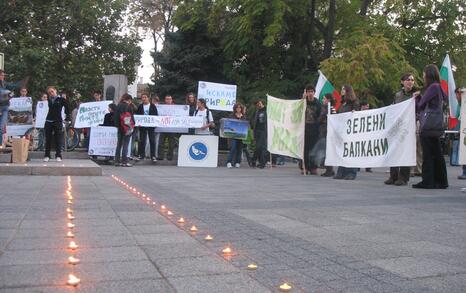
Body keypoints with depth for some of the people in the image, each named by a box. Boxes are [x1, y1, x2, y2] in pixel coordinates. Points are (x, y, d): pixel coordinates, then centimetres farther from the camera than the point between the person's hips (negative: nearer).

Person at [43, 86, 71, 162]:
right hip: (48, 121, 3)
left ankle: (58, 156, 6)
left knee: (58, 139, -1)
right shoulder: (48, 100, 10)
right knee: (48, 139, 5)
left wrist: (68, 117, -3)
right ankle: (47, 155, 11)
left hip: (58, 121, -3)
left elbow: (67, 108, 2)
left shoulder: (61, 99, 0)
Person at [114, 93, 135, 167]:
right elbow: (131, 118, -9)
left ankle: (117, 161, 13)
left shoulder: (118, 106, 6)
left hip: (120, 128, 6)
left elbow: (115, 118, 9)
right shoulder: (129, 107, -11)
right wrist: (133, 125, 1)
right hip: (127, 128, -6)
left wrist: (118, 125, 16)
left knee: (119, 144, 12)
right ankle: (124, 161, -3)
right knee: (125, 145, -3)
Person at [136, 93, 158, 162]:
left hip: (151, 125, -2)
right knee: (142, 141, 5)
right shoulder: (140, 106, 8)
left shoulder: (153, 106, 3)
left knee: (152, 141, -1)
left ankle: (153, 156, 3)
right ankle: (141, 155, 14)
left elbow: (156, 115, 2)